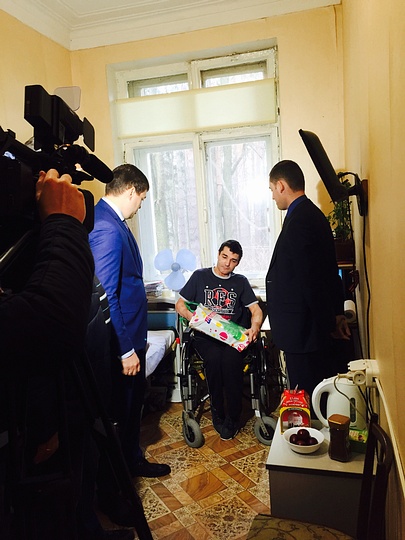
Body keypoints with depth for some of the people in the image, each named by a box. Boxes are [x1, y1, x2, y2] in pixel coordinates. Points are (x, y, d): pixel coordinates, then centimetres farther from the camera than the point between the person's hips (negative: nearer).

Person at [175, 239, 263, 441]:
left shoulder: (241, 282, 16)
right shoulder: (200, 276, 11)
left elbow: (256, 310, 9)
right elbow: (180, 304, 10)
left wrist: (254, 328, -13)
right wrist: (191, 316, -12)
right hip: (205, 336, -1)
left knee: (231, 359, -31)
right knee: (214, 358, -32)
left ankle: (233, 417, -12)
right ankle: (217, 413, -9)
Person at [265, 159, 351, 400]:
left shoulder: (299, 220, -19)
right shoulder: (313, 214, 12)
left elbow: (310, 279, -20)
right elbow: (330, 271, 15)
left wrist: (328, 322, -11)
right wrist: (336, 313, 16)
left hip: (302, 327, -10)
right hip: (315, 323, 10)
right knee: (321, 388, 19)